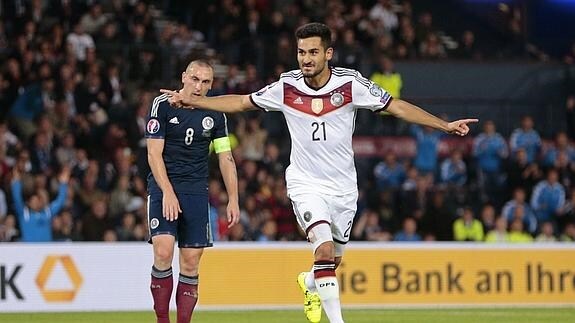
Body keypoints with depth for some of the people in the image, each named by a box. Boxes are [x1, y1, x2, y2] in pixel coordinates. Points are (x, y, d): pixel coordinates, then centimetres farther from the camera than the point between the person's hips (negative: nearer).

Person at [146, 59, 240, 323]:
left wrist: (233, 199, 3)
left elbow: (225, 158, 10)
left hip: (196, 191, 4)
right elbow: (154, 154, -8)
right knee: (163, 251, -19)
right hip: (163, 185, -3)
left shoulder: (215, 114, 6)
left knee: (191, 261, -1)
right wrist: (168, 193, -17)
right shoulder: (163, 105, -5)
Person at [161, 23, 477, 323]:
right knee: (324, 248, -23)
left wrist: (445, 125, -13)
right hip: (306, 183, -2)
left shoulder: (350, 84, -12)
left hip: (343, 186, 2)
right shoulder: (287, 87, -8)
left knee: (334, 259, 14)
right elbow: (241, 102, 4)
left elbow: (397, 107, -7)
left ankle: (309, 283, 49)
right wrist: (191, 100, -1)